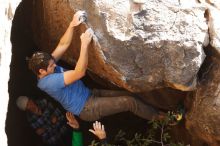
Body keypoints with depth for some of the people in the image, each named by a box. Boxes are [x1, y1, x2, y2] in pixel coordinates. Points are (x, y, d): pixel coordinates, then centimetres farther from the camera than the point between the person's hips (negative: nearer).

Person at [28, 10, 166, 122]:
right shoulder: (49, 82, -31)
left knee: (127, 95, 4)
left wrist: (72, 25, -17)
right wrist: (85, 43, -35)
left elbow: (63, 45, -3)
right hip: (86, 109, -9)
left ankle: (148, 111, 21)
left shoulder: (47, 64, -4)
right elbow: (80, 72, -35)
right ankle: (156, 116, 13)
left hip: (89, 95, 9)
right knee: (130, 102, -10)